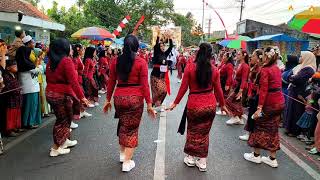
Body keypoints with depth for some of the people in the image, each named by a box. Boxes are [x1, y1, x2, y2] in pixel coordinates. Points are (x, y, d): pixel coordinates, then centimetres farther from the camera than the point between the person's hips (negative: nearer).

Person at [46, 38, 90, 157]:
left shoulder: (51, 61, 8)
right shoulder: (66, 61, -16)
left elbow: (49, 78, 14)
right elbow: (73, 82, -22)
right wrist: (82, 96, -19)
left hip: (50, 93, 8)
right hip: (62, 95, -8)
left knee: (64, 118, 22)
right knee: (63, 120, 6)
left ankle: (65, 141, 36)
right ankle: (56, 148, 15)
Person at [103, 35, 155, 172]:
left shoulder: (116, 61, 4)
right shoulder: (141, 62, -7)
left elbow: (111, 83, 6)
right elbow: (144, 85, -9)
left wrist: (108, 100, 16)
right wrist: (149, 104, -3)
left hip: (119, 97, 4)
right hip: (135, 98, -3)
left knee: (122, 125, 24)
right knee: (132, 128, 9)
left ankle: (122, 154, 37)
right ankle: (127, 162, 14)